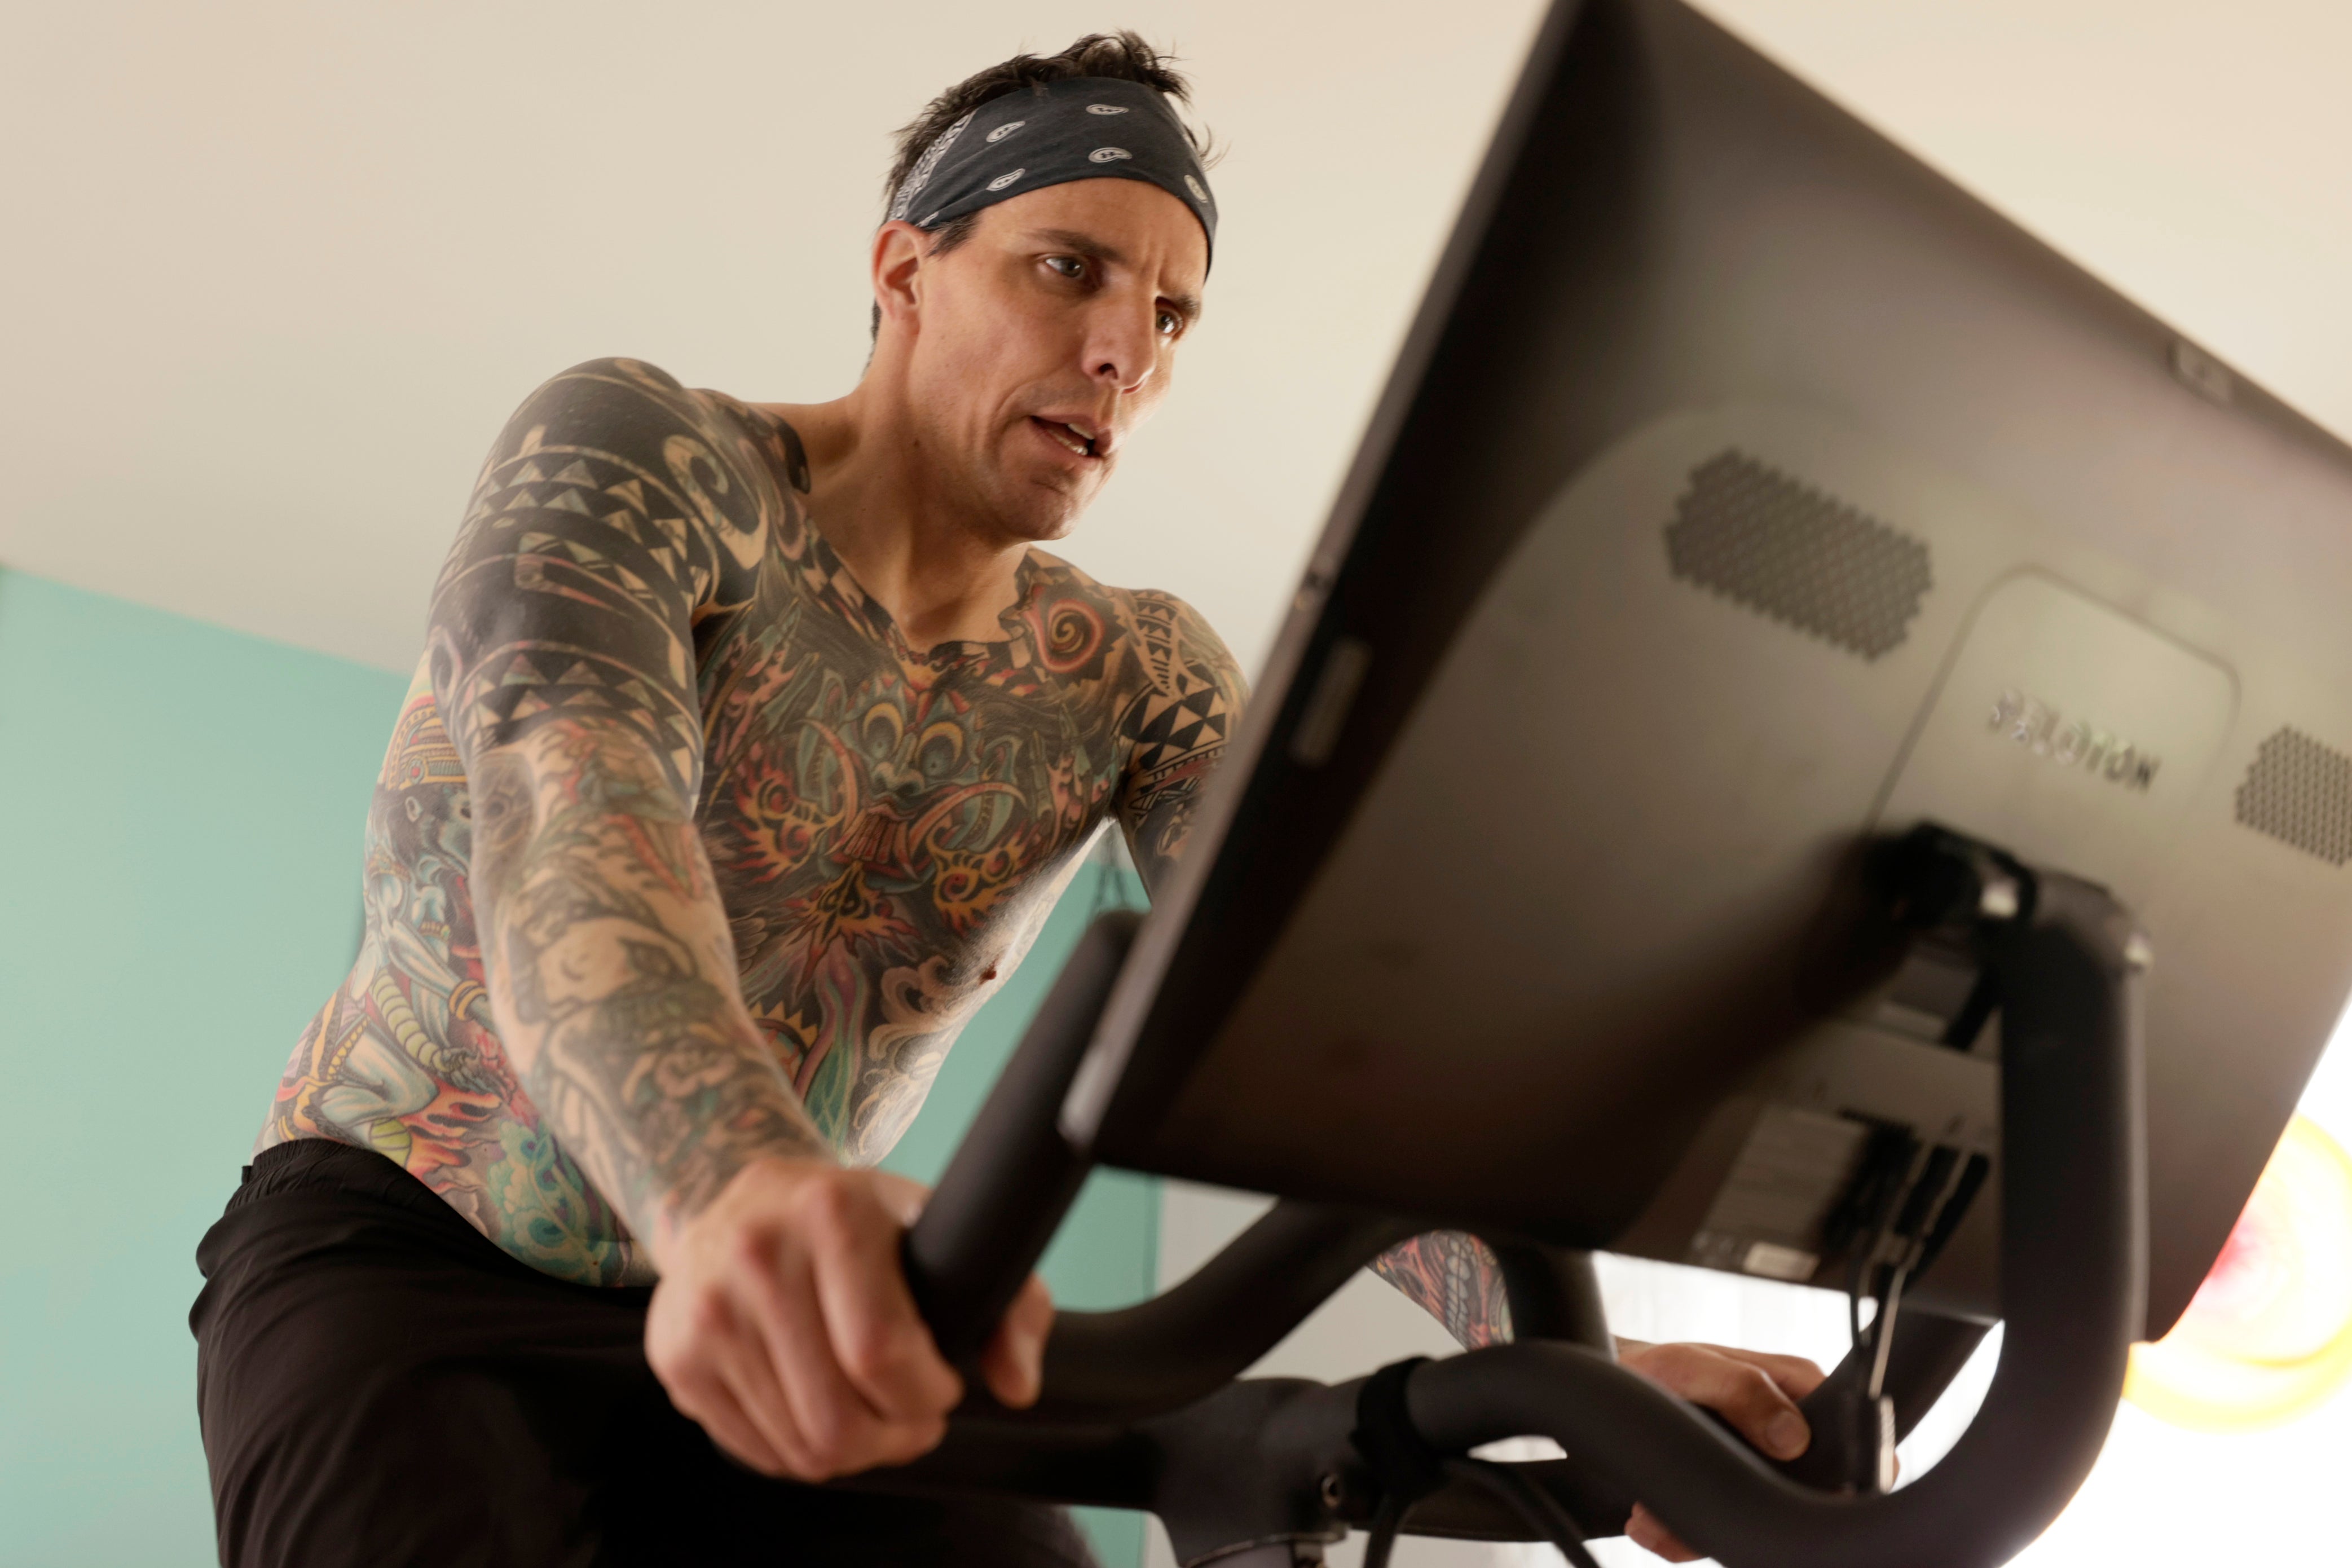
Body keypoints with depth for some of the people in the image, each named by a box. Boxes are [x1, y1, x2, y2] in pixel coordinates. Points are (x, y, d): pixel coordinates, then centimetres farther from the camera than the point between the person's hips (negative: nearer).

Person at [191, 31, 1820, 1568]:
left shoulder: (1133, 678, 1)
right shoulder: (634, 453, -12)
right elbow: (569, 823, -33)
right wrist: (735, 1186, -55)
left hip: (783, 1330, 4)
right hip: (403, 1245, -4)